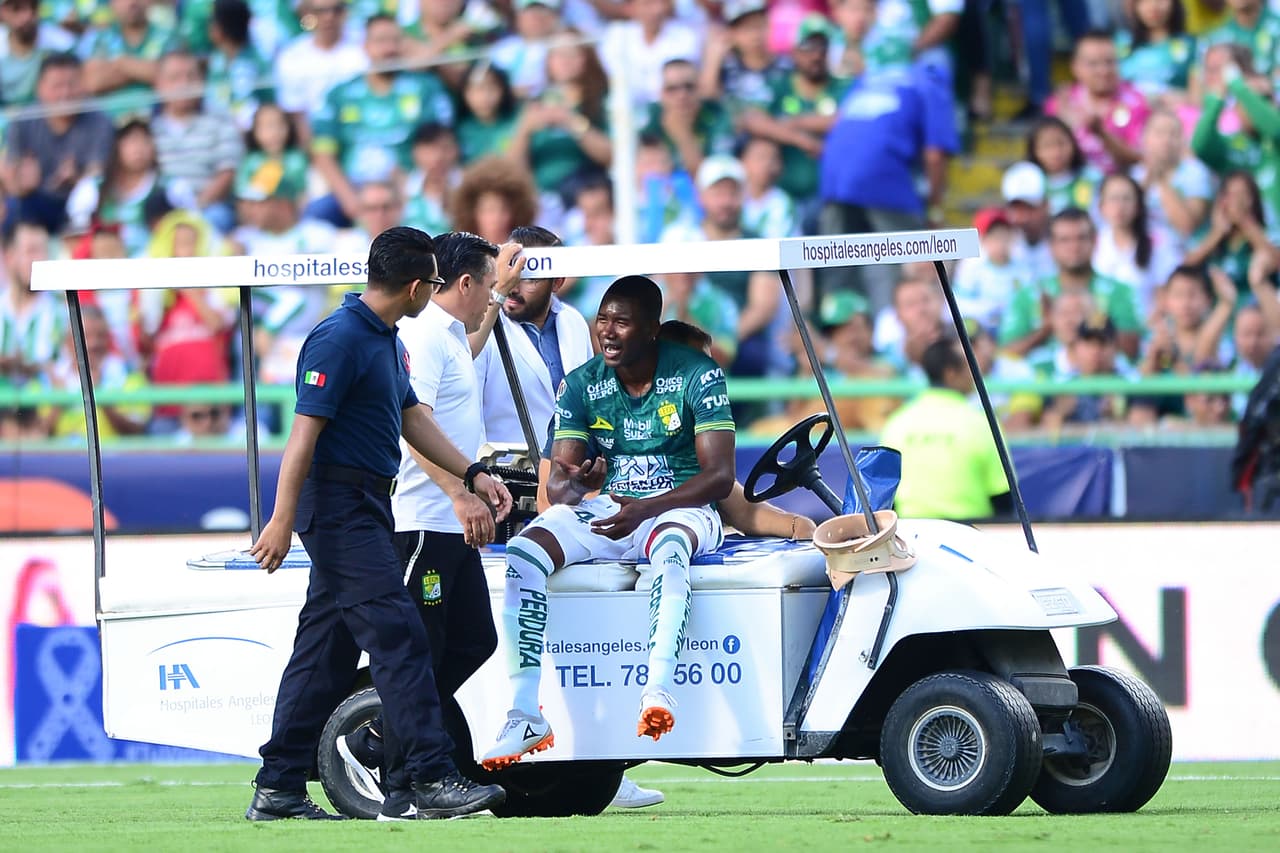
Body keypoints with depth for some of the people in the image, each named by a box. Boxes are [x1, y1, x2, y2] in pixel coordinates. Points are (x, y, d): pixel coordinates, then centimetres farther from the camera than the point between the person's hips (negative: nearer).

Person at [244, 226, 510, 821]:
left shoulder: (387, 341, 16)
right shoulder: (340, 339, -16)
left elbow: (412, 417, 25)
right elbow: (305, 431, -19)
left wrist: (472, 475, 20)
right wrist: (283, 519, -22)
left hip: (364, 507, 10)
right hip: (339, 505, -10)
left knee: (326, 650, 10)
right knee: (399, 637, -13)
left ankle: (278, 789, 12)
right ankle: (432, 778, -16)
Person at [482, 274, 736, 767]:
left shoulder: (698, 376, -7)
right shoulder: (580, 385, 4)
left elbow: (719, 476, -13)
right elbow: (558, 479, 1)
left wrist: (645, 510, -28)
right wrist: (573, 484, -27)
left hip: (679, 509, -4)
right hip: (604, 508, 4)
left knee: (670, 547, -41)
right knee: (521, 556, -24)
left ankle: (658, 690, -54)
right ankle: (524, 716, -29)